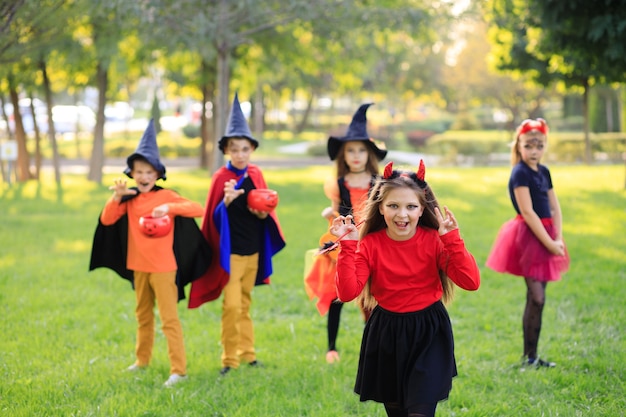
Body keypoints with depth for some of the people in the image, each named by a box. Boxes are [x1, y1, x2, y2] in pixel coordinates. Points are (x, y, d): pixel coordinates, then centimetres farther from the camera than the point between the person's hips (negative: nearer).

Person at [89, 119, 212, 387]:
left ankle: (178, 369, -6)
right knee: (143, 315, 19)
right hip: (138, 266, 6)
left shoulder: (166, 196, -8)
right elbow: (106, 220, -2)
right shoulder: (130, 199, 6)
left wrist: (169, 207, -31)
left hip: (163, 266, -6)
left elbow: (198, 209, -19)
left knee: (169, 318, -7)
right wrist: (117, 196, -15)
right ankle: (142, 359, 33)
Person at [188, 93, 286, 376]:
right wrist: (226, 201, -28)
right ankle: (229, 358, -1)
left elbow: (265, 209, 13)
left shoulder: (256, 175, 4)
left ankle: (247, 353, 24)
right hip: (230, 251, -5)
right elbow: (214, 218, -10)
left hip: (253, 249, 5)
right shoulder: (221, 177, -9)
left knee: (245, 304, 14)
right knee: (232, 304, -11)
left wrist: (264, 213, -10)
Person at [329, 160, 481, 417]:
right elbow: (347, 293, -19)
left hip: (428, 332, -2)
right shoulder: (370, 244, -8)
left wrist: (452, 239, -25)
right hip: (386, 333, 2)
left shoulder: (434, 240, -10)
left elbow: (471, 282, -20)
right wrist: (347, 247, -24)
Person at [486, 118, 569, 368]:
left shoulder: (544, 172, 12)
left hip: (545, 236, 8)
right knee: (536, 298, -11)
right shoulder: (520, 173, -11)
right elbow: (528, 212, -17)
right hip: (528, 236, -8)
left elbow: (555, 207, 10)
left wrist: (558, 239, -4)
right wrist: (549, 243, -17)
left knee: (538, 298, 9)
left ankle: (532, 355, 13)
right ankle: (529, 357, -5)